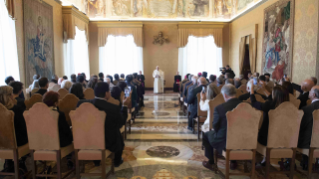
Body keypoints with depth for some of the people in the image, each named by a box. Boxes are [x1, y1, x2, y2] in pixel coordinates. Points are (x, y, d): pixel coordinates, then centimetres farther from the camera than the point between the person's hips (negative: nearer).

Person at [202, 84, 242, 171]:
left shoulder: (219, 108, -23)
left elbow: (215, 127, -11)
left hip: (224, 141, -4)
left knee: (206, 135, 23)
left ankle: (211, 163, 33)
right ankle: (233, 162, 44)